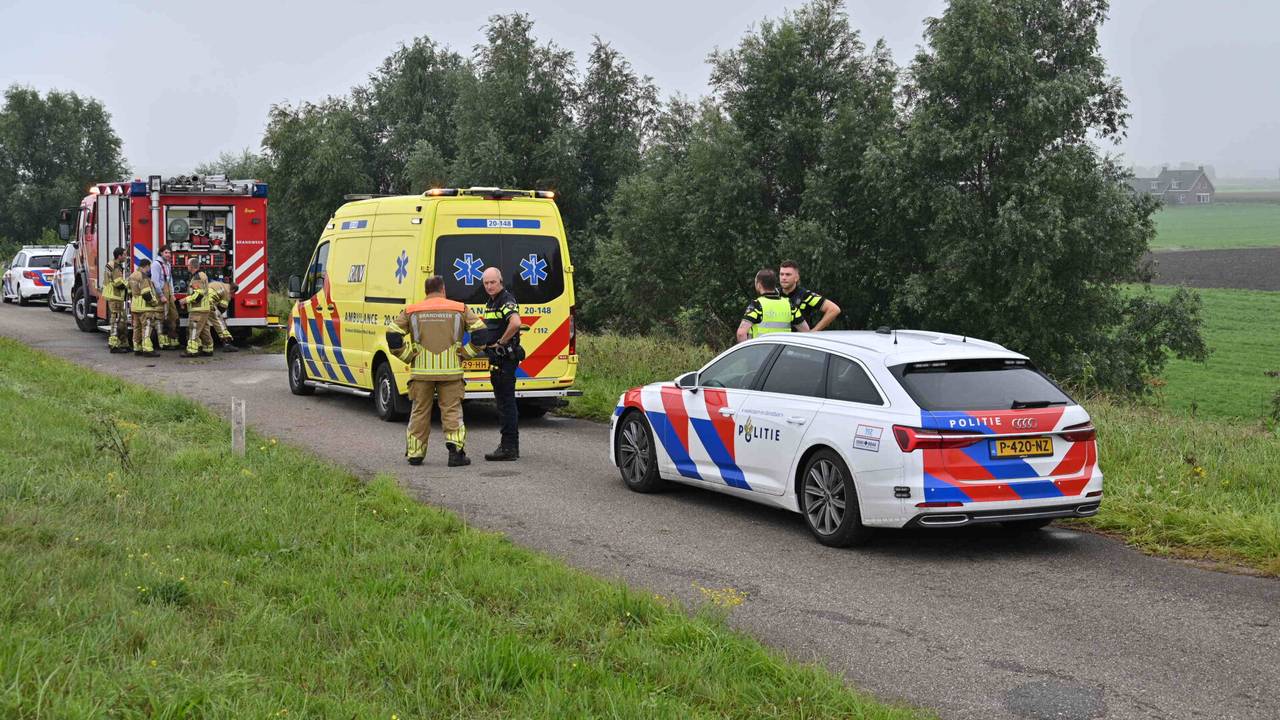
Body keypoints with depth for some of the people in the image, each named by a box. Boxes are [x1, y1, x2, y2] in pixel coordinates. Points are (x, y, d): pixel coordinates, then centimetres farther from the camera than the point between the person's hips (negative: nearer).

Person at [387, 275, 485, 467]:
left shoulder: (411, 312, 6)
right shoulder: (460, 310, 4)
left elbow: (393, 335, 0)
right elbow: (481, 331, -1)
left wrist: (408, 356, 6)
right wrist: (465, 352, 5)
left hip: (421, 371, 1)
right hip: (450, 370, -1)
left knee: (420, 411, 12)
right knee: (452, 410, 6)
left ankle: (415, 453, 16)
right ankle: (456, 450, -4)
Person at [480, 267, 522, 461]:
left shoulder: (506, 301, -15)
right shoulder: (490, 303, 17)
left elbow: (516, 322, -34)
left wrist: (500, 342, -22)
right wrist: (487, 343, 16)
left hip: (506, 357, -11)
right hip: (497, 358, 11)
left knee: (506, 402, -9)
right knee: (504, 402, 15)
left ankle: (509, 448, -8)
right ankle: (510, 445, 22)